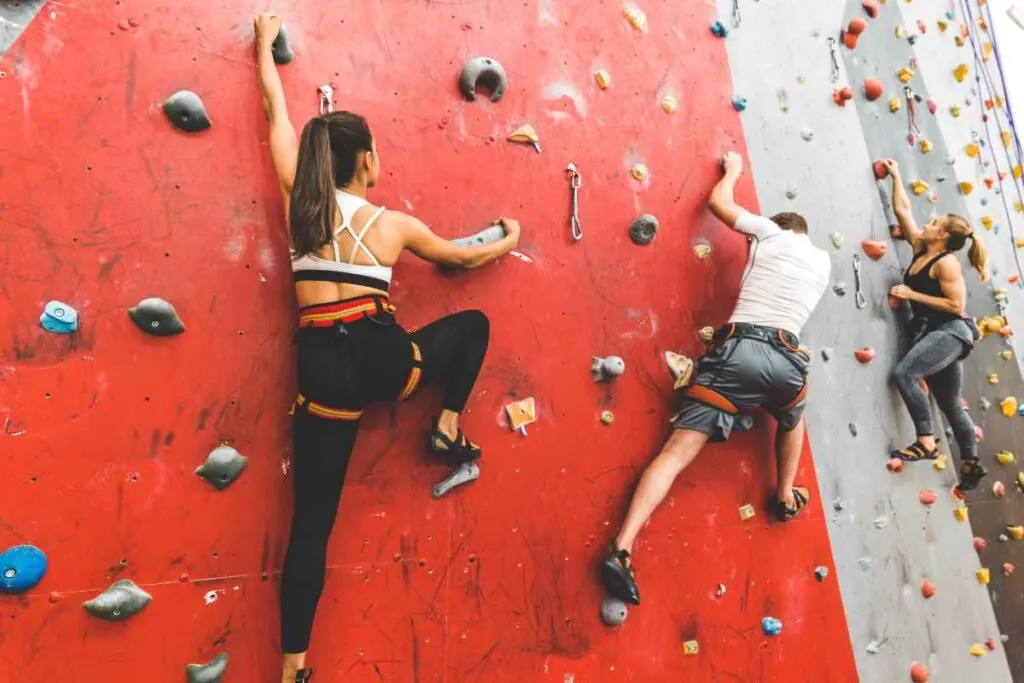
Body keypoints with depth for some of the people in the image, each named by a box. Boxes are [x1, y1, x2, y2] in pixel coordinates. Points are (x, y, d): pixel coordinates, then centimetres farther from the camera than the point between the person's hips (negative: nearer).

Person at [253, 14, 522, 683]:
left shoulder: (299, 203, 8)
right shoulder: (394, 223, 4)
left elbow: (276, 111, 22)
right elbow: (468, 257, 18)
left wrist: (265, 45, 37)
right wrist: (510, 239, 39)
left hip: (325, 369, 2)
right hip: (386, 359, -2)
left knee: (312, 521, 10)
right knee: (474, 324, 25)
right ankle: (449, 428, 20)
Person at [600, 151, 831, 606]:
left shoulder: (770, 232, 15)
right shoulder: (823, 260, 24)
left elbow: (718, 202, 23)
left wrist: (732, 170, 43)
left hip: (739, 348, -2)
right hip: (786, 359, 3)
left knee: (676, 452, -8)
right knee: (792, 419, 41)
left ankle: (622, 548, -17)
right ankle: (786, 497, 46)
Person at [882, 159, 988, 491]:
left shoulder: (946, 263, -11)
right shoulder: (921, 249, 10)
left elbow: (957, 305, -18)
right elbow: (902, 209, 16)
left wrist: (911, 294, -18)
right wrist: (895, 175, 22)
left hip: (950, 332, -9)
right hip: (932, 332, 9)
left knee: (904, 373, -28)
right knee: (951, 404, 13)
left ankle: (926, 442, -25)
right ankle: (971, 464, 23)